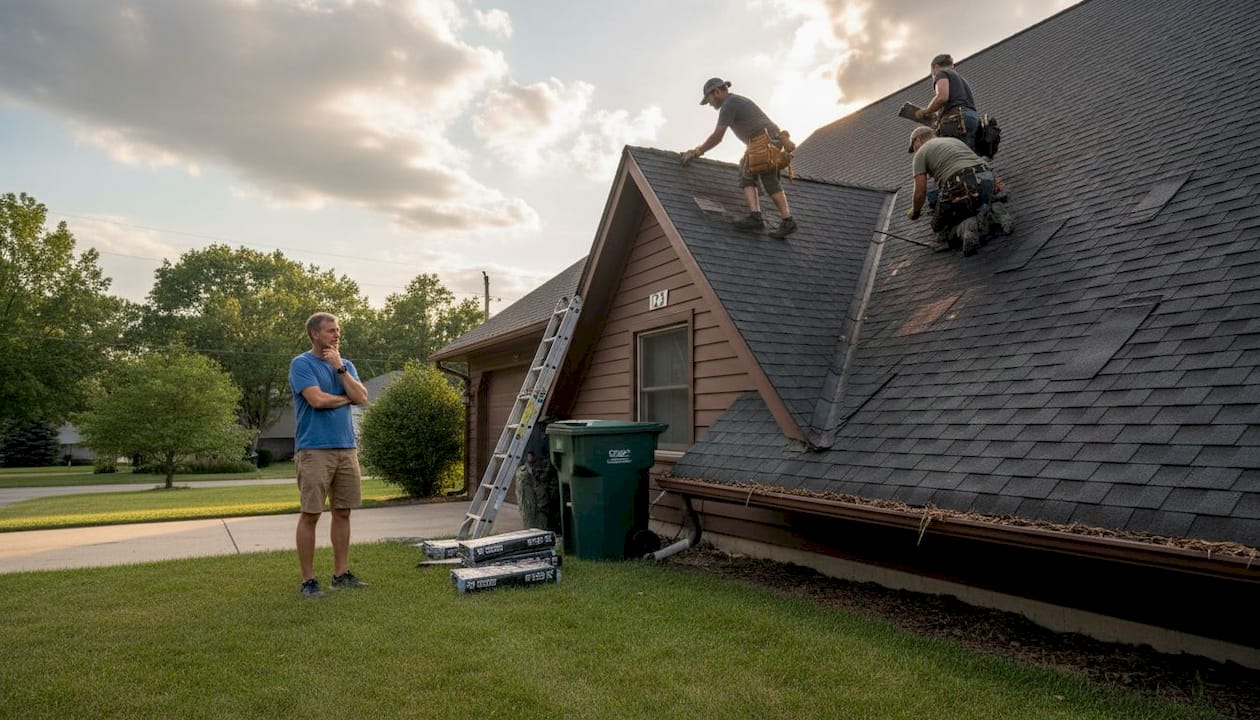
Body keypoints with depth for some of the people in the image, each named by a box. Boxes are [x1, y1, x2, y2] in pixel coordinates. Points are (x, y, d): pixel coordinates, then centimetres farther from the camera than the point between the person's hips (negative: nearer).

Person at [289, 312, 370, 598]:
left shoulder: (346, 365, 15)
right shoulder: (301, 364, -3)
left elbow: (361, 397, 1)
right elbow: (316, 399, -17)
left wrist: (340, 368, -6)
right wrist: (346, 397, 0)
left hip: (346, 448, 6)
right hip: (315, 449, -6)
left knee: (343, 512, 10)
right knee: (310, 514, -2)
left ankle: (341, 573, 19)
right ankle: (308, 580, 6)